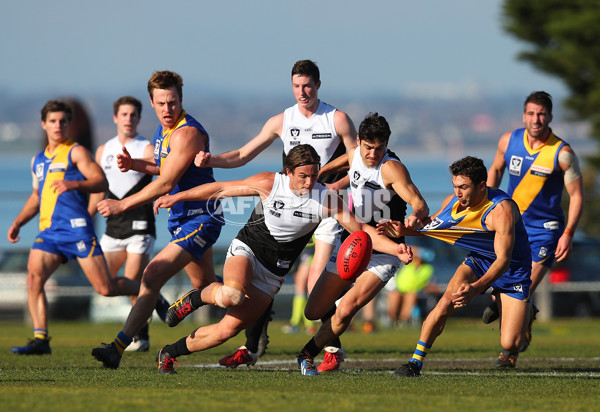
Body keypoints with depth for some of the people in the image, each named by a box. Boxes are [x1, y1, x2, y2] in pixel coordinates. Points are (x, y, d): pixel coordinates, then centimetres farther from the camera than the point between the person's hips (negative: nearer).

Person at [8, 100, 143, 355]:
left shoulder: (76, 152, 2)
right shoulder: (38, 160, 22)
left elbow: (102, 182, -9)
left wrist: (74, 184, -25)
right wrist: (18, 222, 24)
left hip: (76, 227, -6)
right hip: (49, 231, 6)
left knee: (105, 288, -8)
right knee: (34, 276, -18)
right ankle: (40, 339, -17)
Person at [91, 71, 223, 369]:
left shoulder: (187, 133, -23)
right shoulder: (164, 129, 7)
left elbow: (166, 183, -27)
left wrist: (122, 204, -26)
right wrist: (135, 164, 4)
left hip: (200, 219, -11)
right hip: (181, 219, 11)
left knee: (152, 277, -20)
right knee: (204, 286, 23)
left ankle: (119, 347, -23)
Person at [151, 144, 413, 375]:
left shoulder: (326, 199, -11)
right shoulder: (269, 184, -14)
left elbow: (361, 230, -7)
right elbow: (221, 189, -4)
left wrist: (395, 248, -23)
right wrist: (177, 197, -1)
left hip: (272, 277, 3)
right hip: (246, 251, -3)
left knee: (227, 330, -5)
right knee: (232, 295, -38)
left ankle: (170, 353, 17)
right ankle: (196, 298, -3)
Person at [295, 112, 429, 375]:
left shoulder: (392, 168, -23)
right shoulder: (354, 156, -3)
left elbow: (420, 205, -32)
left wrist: (416, 217, -54)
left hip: (383, 253, -6)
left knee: (346, 310, -22)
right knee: (314, 312, 4)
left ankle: (308, 354, 3)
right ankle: (333, 350, 36)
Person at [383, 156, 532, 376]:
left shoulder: (501, 210, -32)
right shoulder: (453, 202, -13)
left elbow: (503, 260, -37)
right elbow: (430, 224, 9)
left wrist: (476, 288, -51)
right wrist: (405, 230, -12)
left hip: (512, 270, -4)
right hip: (479, 260, 4)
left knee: (510, 345, -13)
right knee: (447, 300, -26)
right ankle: (416, 362, -17)